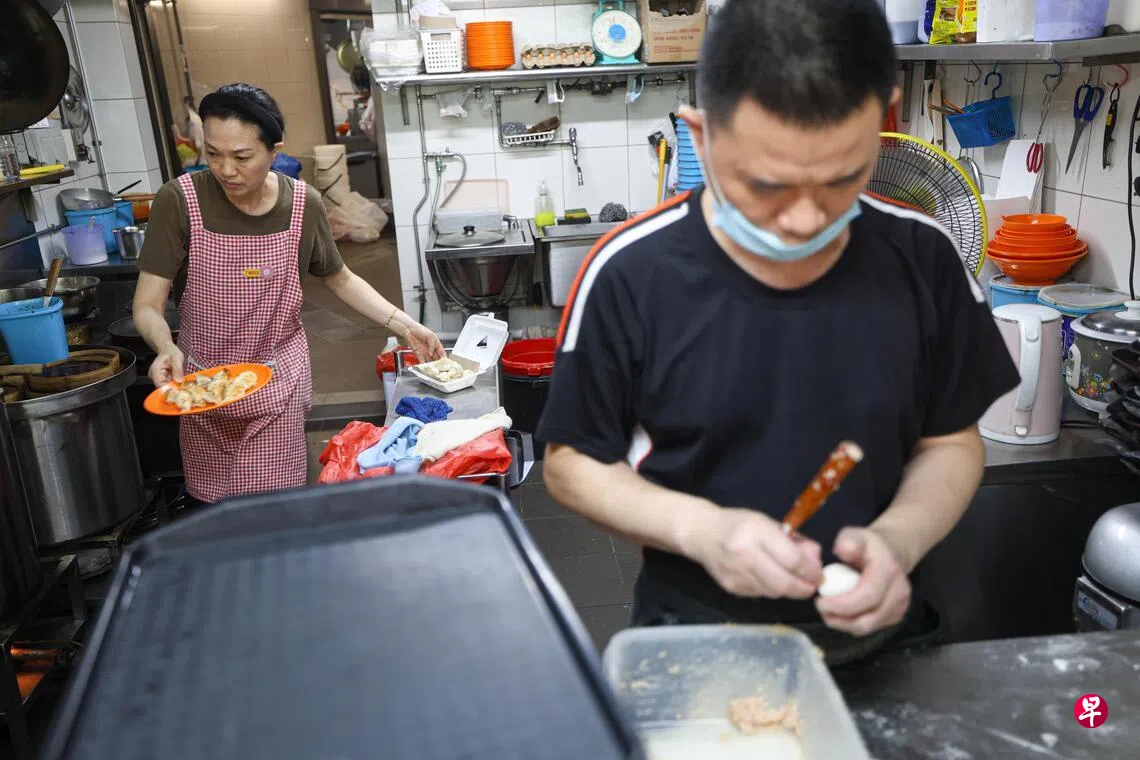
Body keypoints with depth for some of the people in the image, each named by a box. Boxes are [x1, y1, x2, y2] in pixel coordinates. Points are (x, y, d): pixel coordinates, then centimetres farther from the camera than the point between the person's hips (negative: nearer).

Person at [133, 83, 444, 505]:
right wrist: (166, 347, -33)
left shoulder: (302, 204, -9)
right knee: (215, 502, 15)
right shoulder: (179, 201, -15)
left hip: (278, 388, 0)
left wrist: (403, 324, -2)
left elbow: (340, 279, 7)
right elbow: (148, 305, -12)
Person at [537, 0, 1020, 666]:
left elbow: (950, 443, 3)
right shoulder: (630, 275, -15)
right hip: (693, 640, -1)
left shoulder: (921, 259, -8)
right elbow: (574, 464, -6)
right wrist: (699, 527, -22)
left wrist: (899, 538, -16)